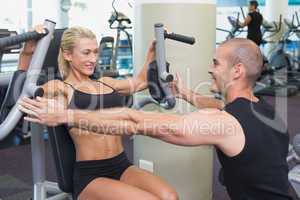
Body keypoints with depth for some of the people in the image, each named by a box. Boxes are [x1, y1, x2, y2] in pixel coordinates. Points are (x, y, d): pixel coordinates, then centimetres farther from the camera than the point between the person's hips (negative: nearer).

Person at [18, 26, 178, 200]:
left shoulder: (106, 83, 17)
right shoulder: (61, 89, 0)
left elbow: (142, 81, 31)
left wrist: (153, 48, 27)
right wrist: (27, 53, -30)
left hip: (122, 166, 5)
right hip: (90, 175, -5)